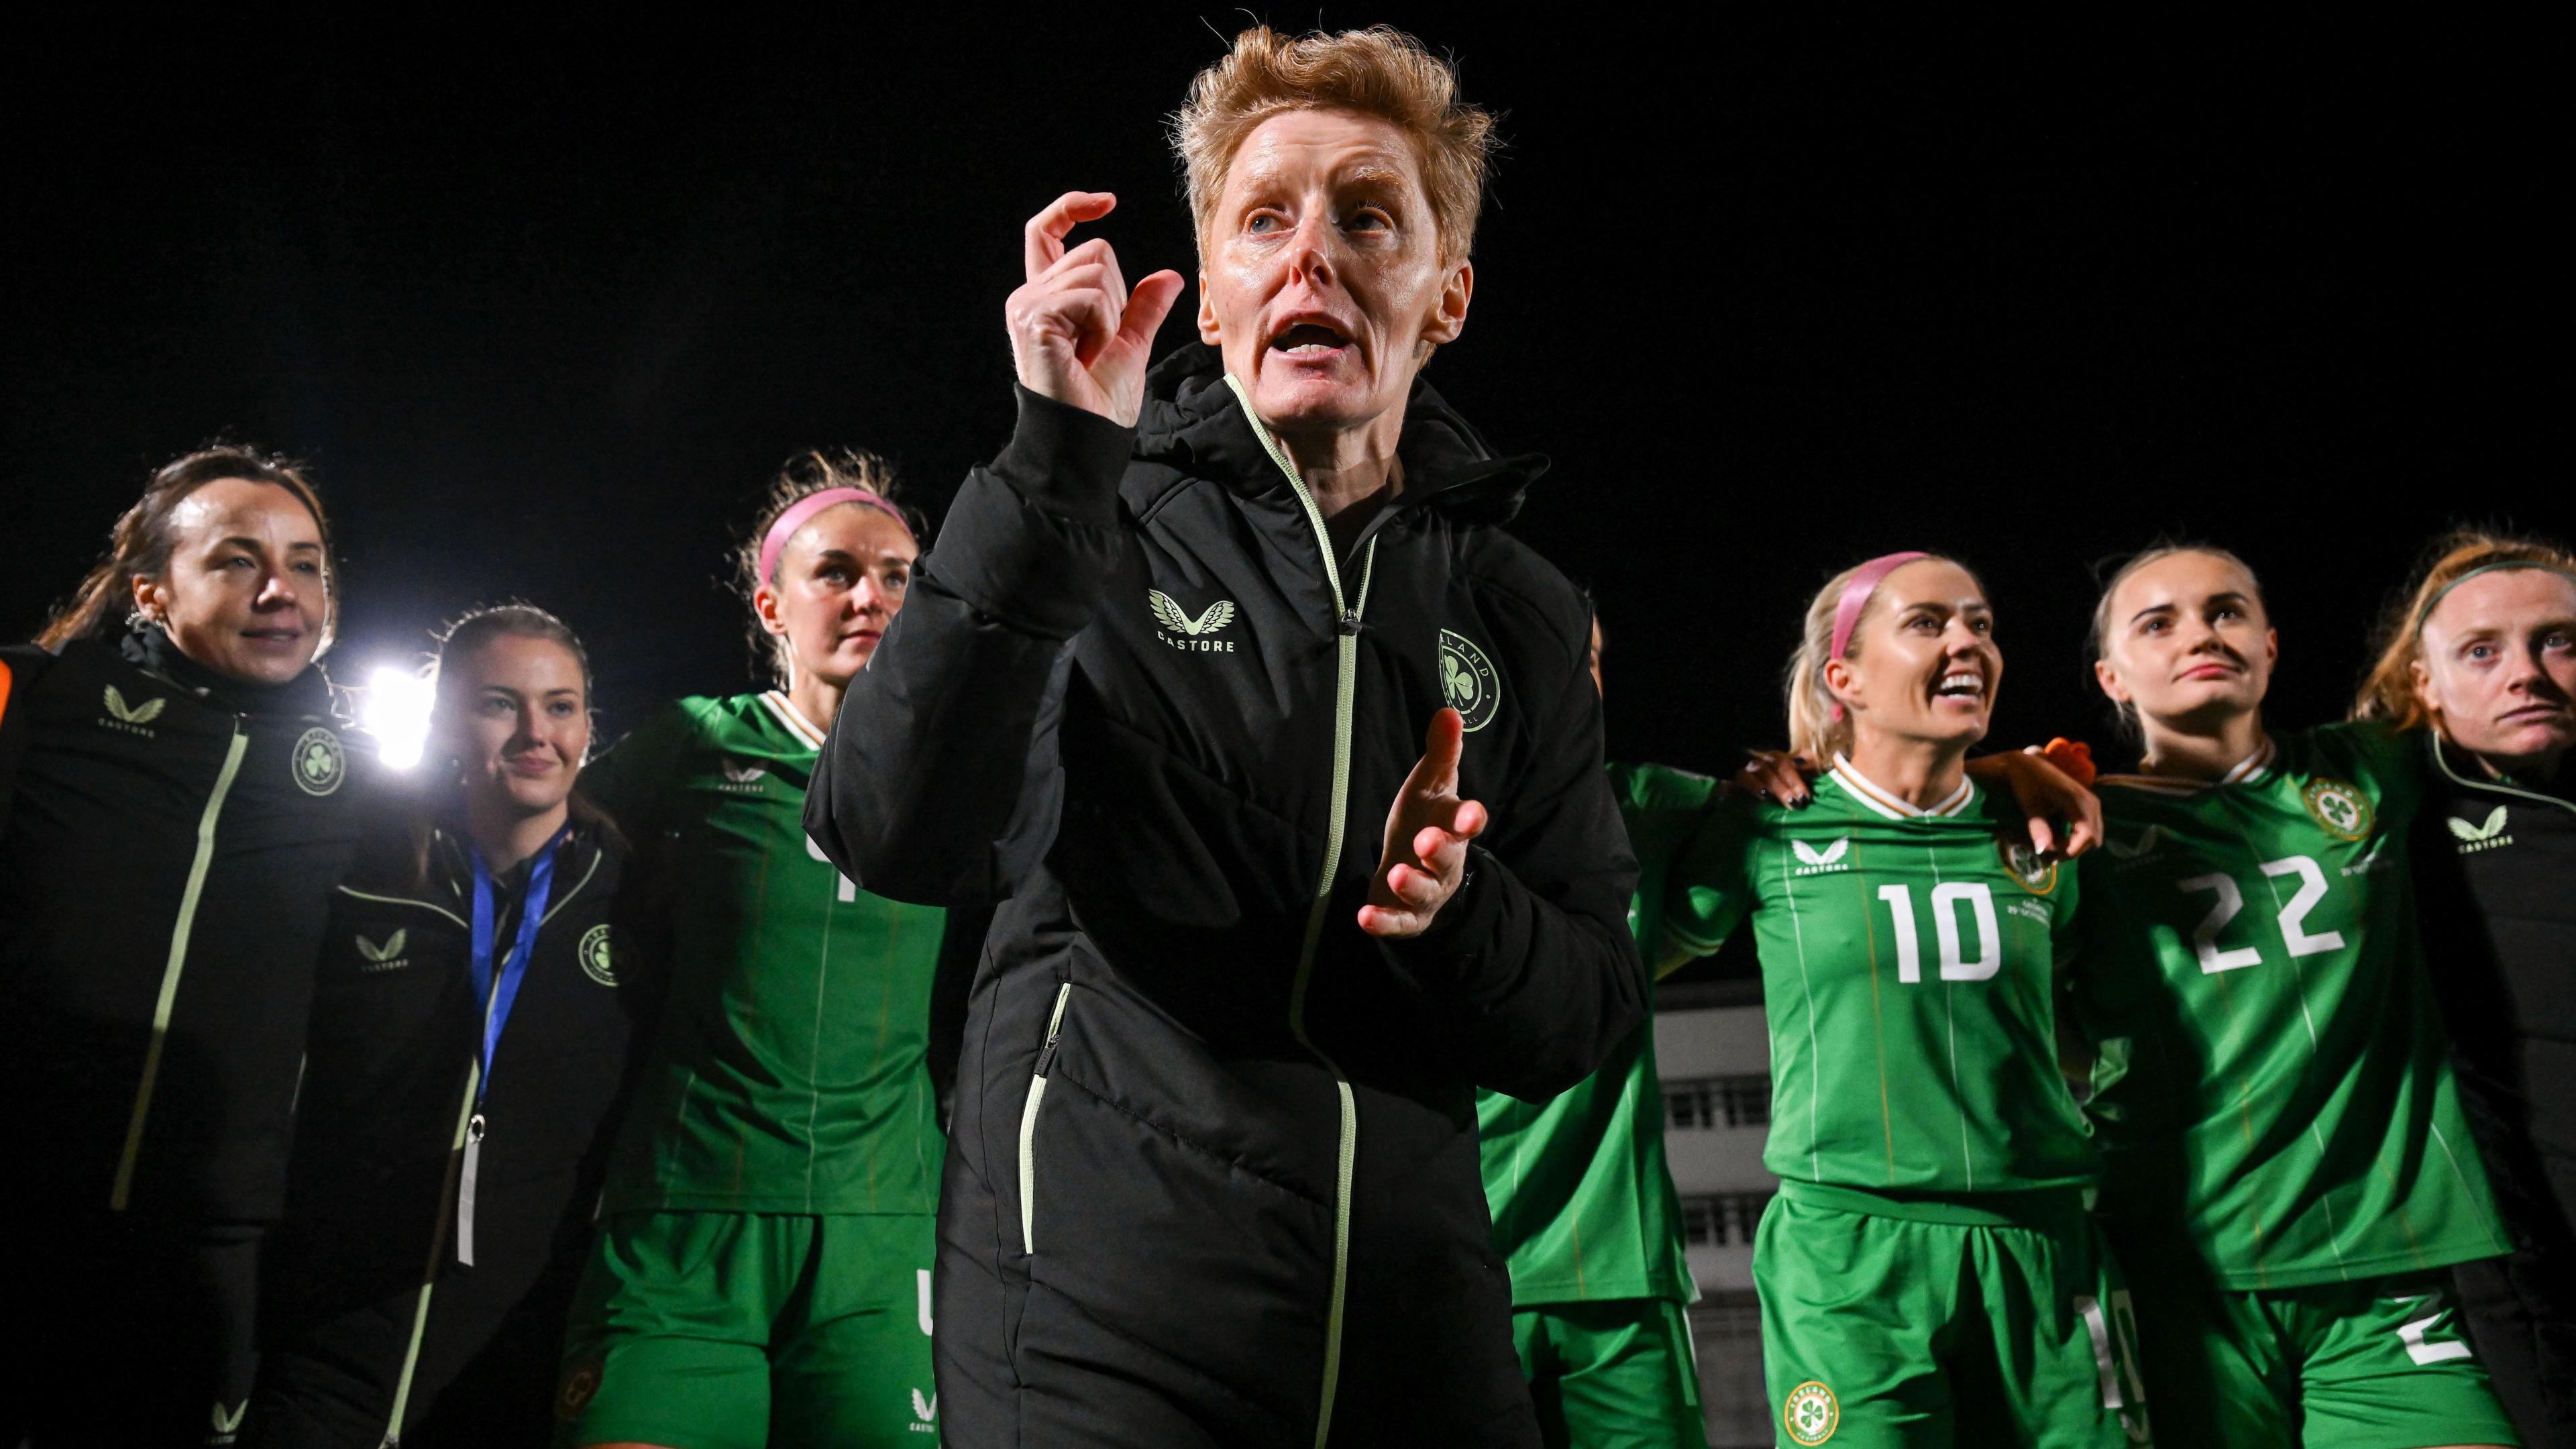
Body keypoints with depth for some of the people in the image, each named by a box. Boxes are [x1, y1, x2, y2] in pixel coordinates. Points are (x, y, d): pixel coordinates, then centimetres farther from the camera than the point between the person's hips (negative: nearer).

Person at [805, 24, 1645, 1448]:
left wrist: (1458, 914, -15)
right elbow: (901, 839, -19)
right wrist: (1057, 464, -23)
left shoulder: (1522, 617, 6)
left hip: (1416, 1303, 4)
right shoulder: (1100, 531, -3)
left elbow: (1586, 1018, 6)